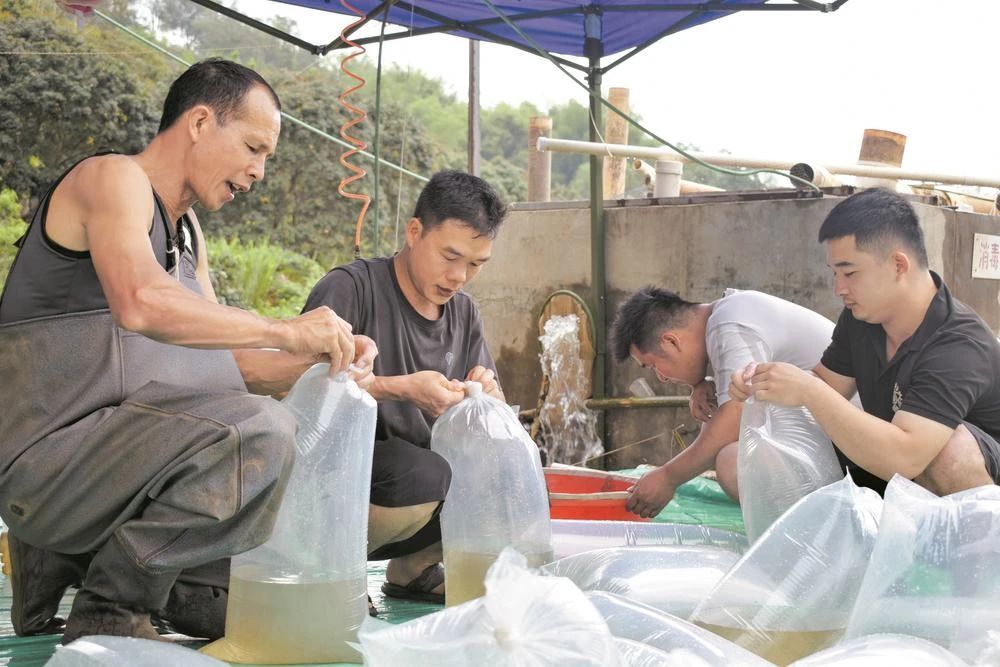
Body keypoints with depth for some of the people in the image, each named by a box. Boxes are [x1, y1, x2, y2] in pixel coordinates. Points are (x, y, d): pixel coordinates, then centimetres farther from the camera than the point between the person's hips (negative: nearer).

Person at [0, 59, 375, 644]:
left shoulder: (186, 229, 19)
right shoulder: (113, 179, -10)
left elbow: (217, 359, 17)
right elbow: (141, 304, -30)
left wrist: (320, 360, 1)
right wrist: (285, 331, -25)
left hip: (112, 454, 10)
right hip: (50, 462, -10)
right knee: (256, 432, -30)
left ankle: (193, 587, 6)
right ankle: (110, 609, -14)